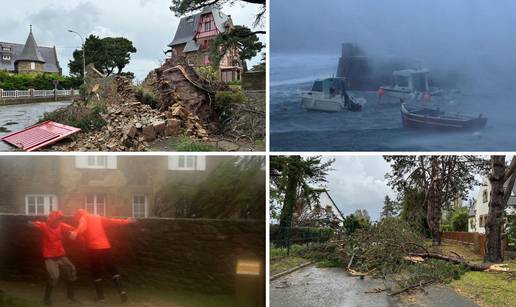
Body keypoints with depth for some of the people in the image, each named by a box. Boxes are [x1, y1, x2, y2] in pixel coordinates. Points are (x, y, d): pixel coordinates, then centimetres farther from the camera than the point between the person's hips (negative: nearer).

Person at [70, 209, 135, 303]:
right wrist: (126, 221, 20)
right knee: (112, 269, 12)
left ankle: (100, 295, 11)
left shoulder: (83, 219, 4)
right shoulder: (98, 218, 18)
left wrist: (76, 232, -39)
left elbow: (82, 226, -19)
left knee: (96, 272, 10)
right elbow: (111, 221, 14)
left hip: (93, 248, -4)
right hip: (106, 247, 4)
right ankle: (121, 291, -2)